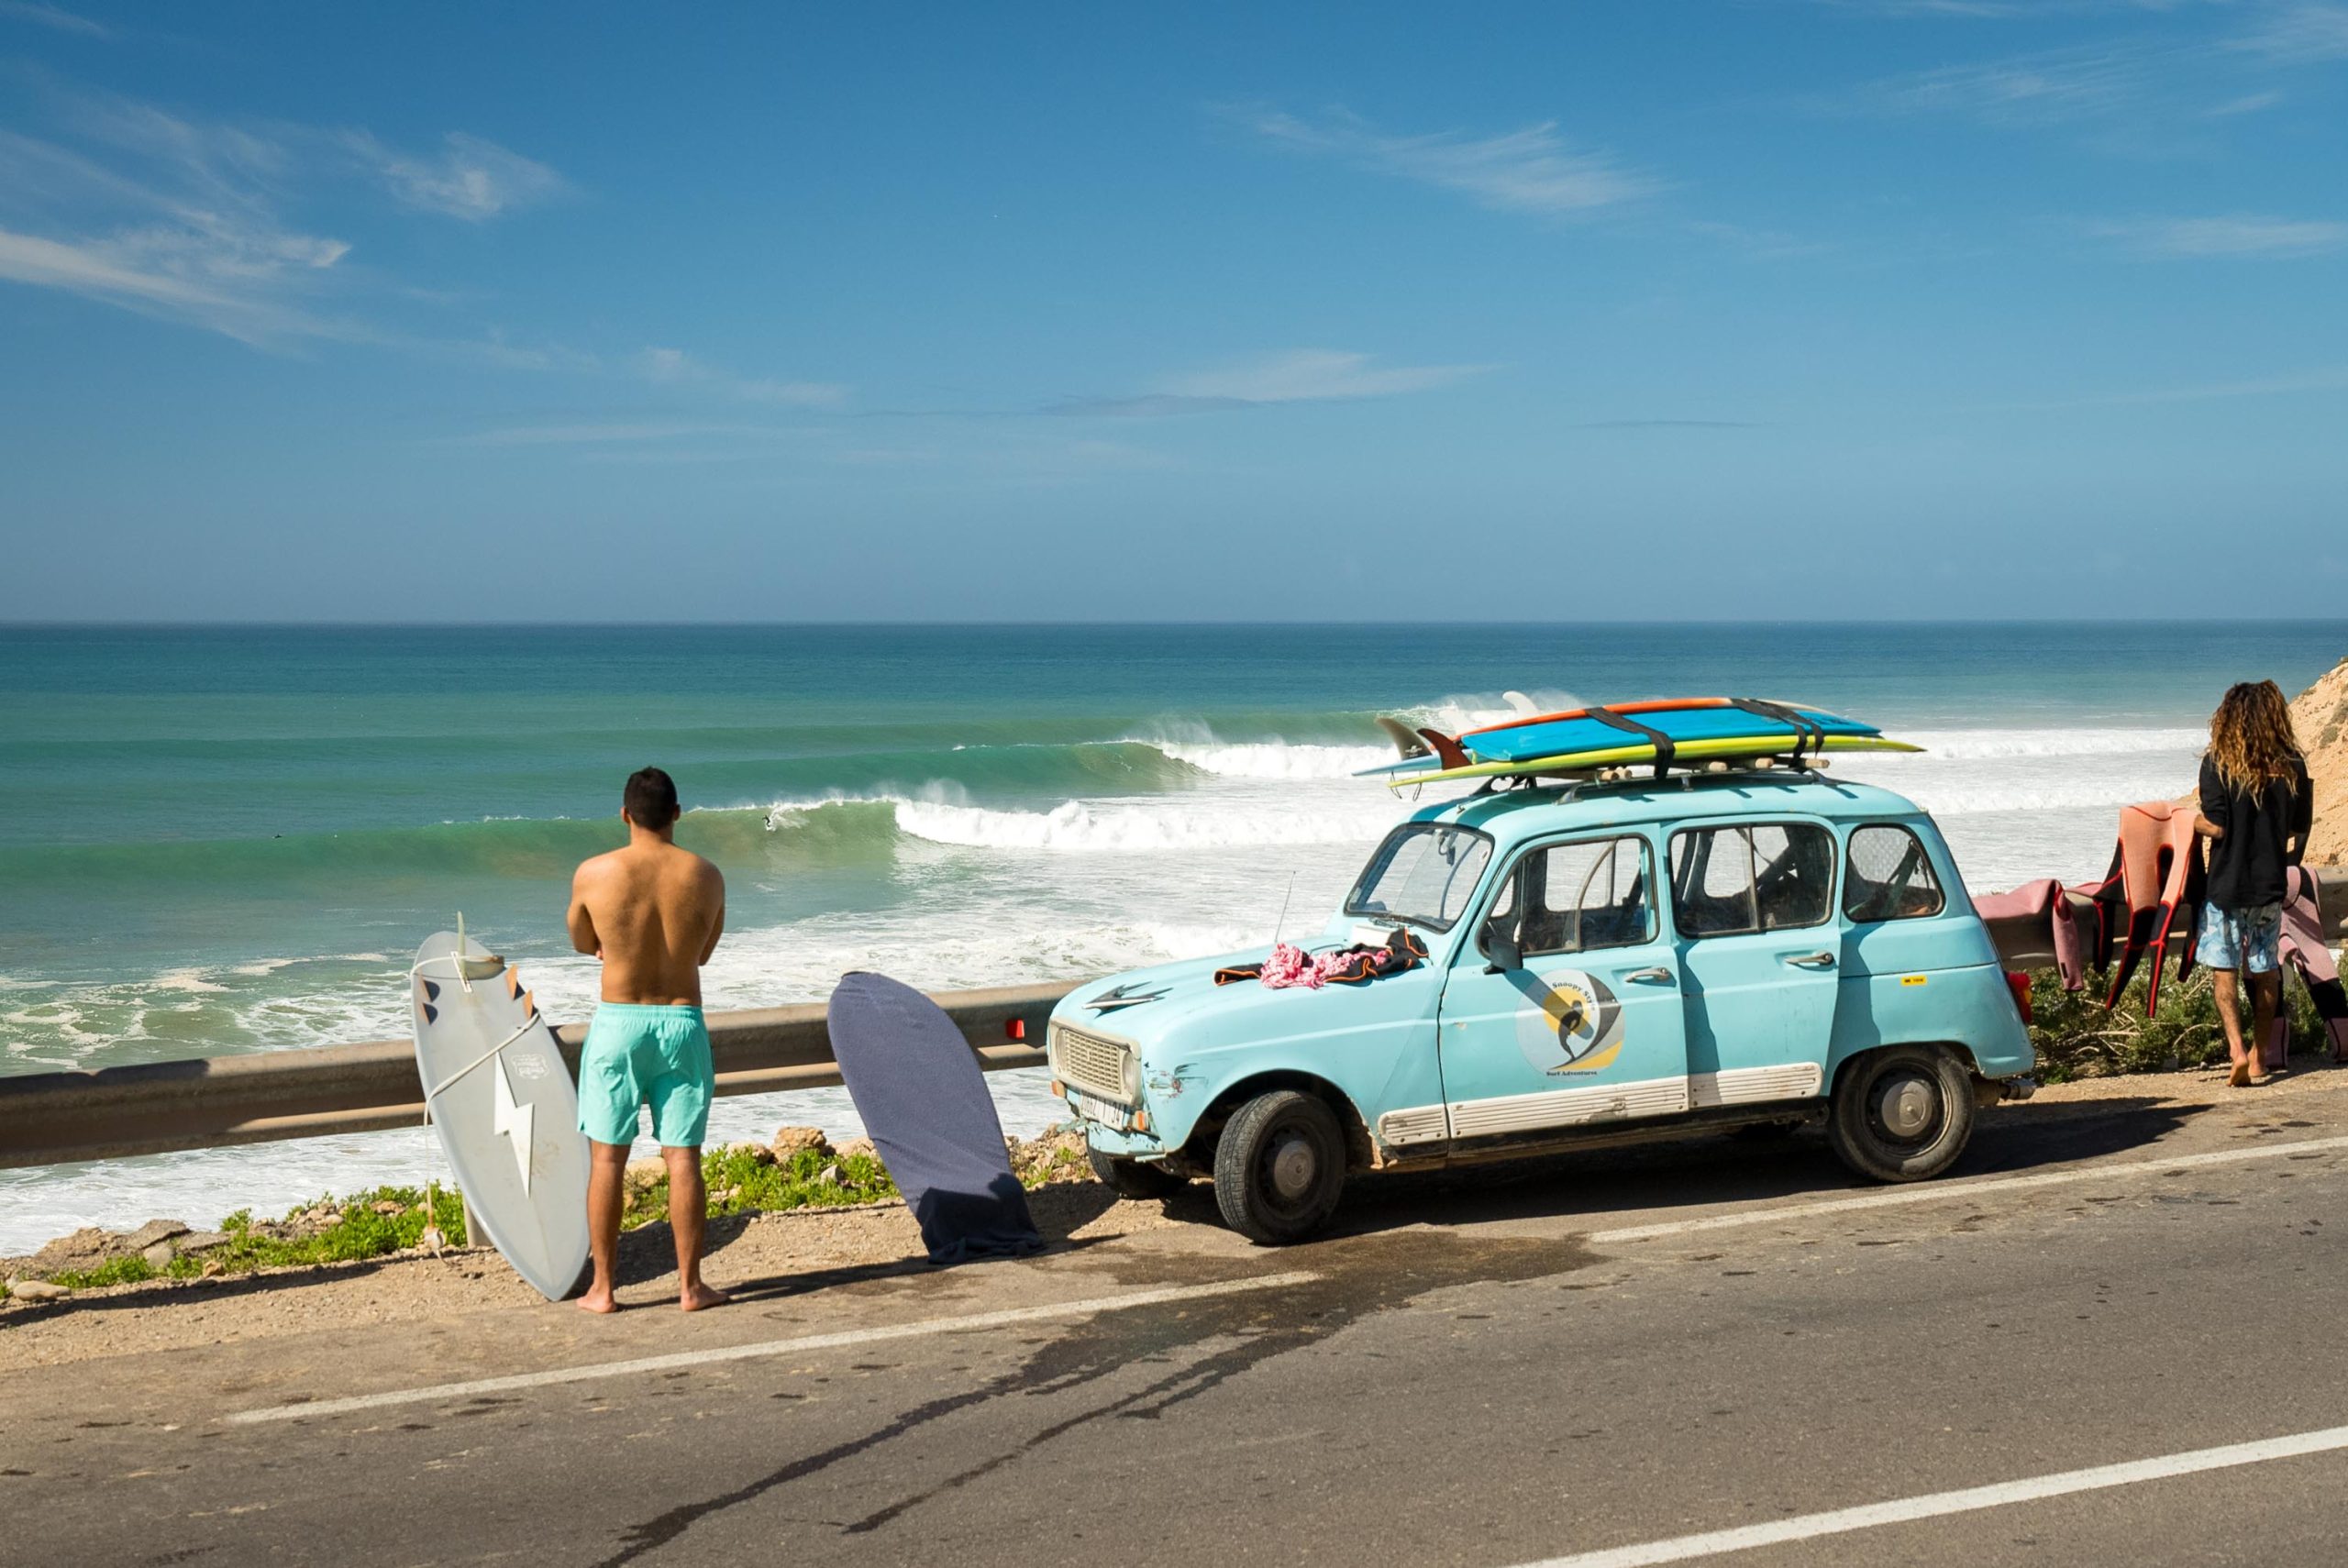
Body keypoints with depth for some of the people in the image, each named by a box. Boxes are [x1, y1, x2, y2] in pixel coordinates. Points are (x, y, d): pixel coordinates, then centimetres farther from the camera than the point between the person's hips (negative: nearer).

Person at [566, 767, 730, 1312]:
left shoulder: (593, 874, -8)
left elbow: (582, 944, 9)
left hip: (618, 1023, -1)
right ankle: (690, 1286, 11)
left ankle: (602, 1288, 10)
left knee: (607, 1159, 7)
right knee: (683, 1158, 6)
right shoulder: (706, 876, -3)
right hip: (682, 1023, 1)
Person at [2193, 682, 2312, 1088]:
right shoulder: (2292, 766, -1)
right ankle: (2259, 1058, 19)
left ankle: (2236, 1048, -11)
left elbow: (2216, 826, -17)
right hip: (2271, 886, 3)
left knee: (2224, 968, 5)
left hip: (2227, 884, -3)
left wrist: (2190, 822, 4)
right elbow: (2302, 827, 7)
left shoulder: (2218, 764, -12)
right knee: (2265, 970, 13)